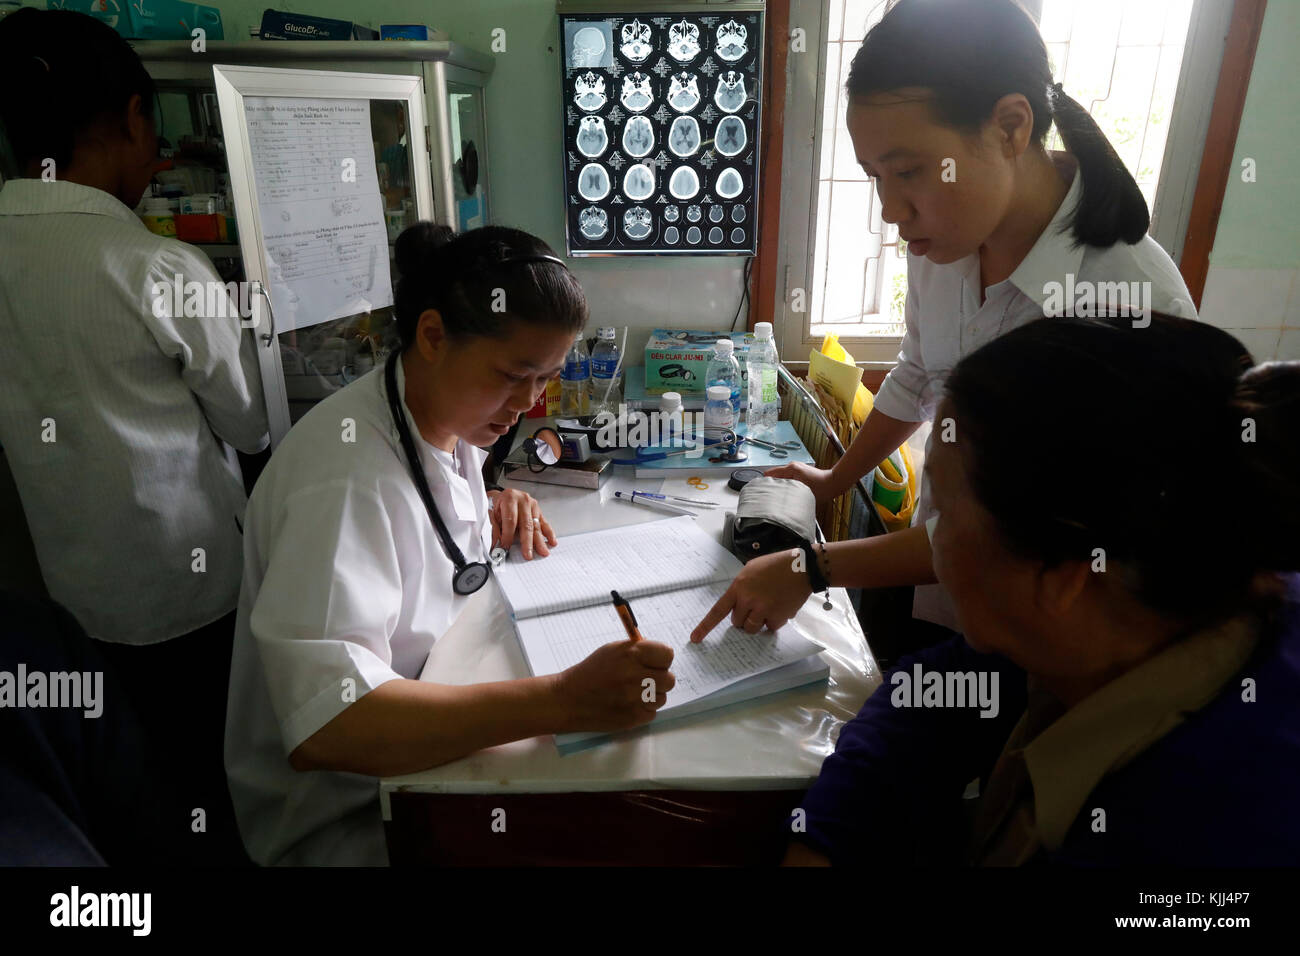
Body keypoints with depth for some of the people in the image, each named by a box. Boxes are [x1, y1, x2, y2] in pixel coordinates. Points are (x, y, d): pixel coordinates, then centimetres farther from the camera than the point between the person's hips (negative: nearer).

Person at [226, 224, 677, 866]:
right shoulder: (346, 474, -29)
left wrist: (497, 507, -2)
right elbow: (324, 724, -37)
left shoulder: (445, 416, -2)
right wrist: (560, 702, -44)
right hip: (347, 816, -7)